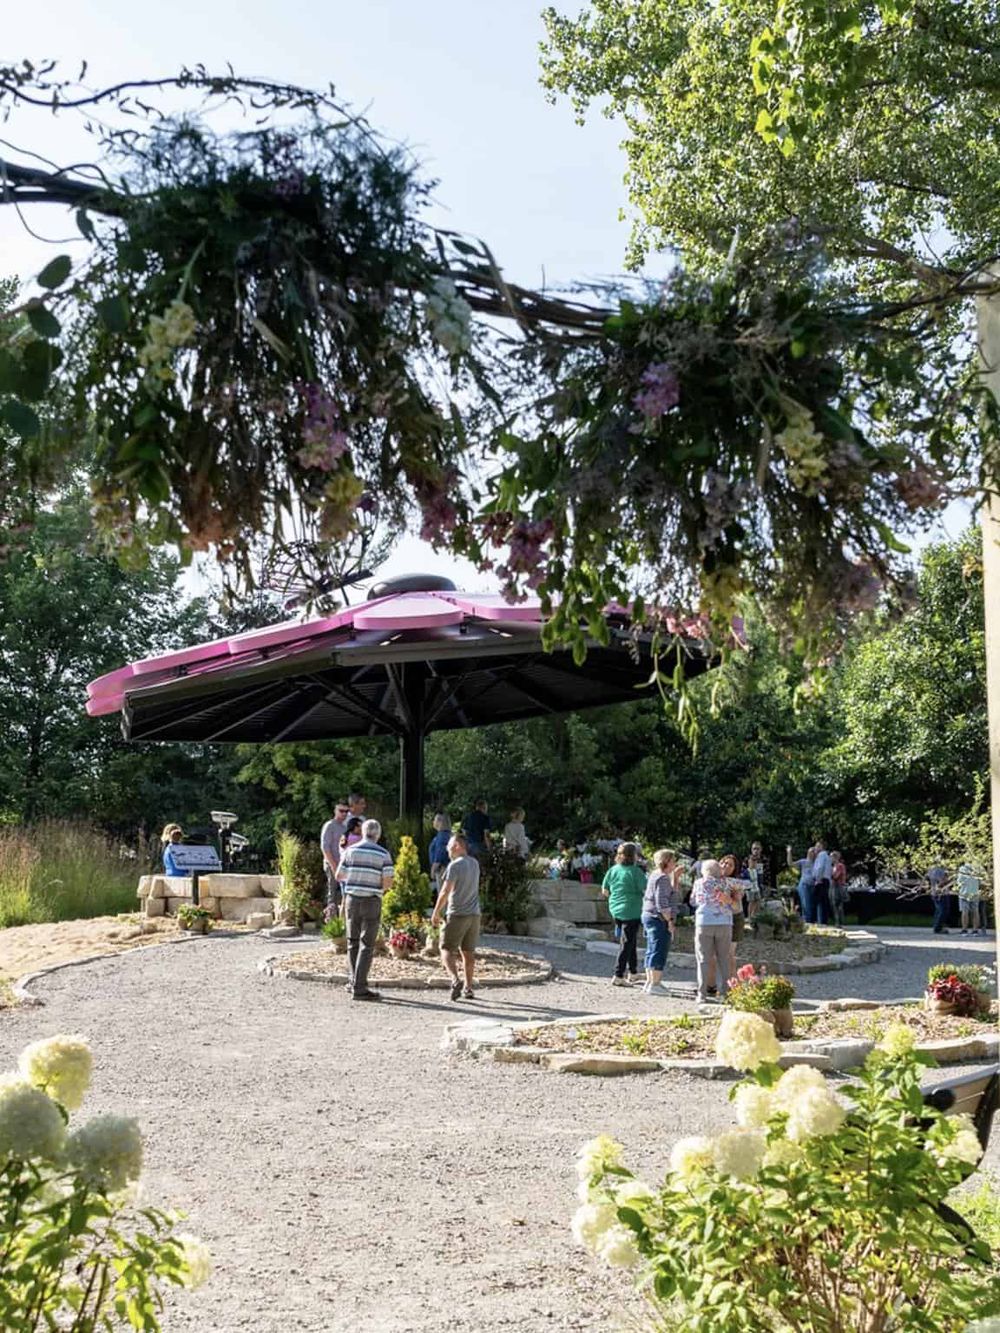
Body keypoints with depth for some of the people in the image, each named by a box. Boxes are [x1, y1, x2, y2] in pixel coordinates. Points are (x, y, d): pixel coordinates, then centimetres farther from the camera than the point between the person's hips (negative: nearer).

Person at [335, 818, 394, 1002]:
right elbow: (388, 881, -10)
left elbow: (339, 876, 5)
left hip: (352, 899, 3)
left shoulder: (350, 851, 1)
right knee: (366, 945, 0)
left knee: (353, 942, 18)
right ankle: (359, 988, -4)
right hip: (372, 901, -3)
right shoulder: (383, 854, -6)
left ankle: (355, 981, 26)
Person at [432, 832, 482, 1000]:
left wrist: (436, 912, -9)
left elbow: (446, 891, -16)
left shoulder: (455, 865, -12)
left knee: (447, 949, -1)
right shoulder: (475, 864, 10)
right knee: (468, 952, 12)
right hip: (474, 913, 7)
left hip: (457, 914, -7)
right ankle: (468, 988, 14)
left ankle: (455, 980, -21)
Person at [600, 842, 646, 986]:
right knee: (627, 944, 1)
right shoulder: (635, 871, -15)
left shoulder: (612, 870, 2)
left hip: (616, 911, 6)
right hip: (632, 912, -6)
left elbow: (604, 891, 10)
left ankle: (633, 972, 29)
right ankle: (618, 976, -2)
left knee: (629, 941, 21)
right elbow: (646, 891, -15)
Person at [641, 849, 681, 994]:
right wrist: (670, 920, -19)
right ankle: (654, 984, -5)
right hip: (659, 918, -10)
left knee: (652, 951, 16)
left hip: (648, 916, 10)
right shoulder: (663, 878, -14)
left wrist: (676, 878, 17)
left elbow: (673, 895, 21)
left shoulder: (653, 875, 17)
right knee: (659, 951, -6)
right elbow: (662, 903, -21)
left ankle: (649, 982, 23)